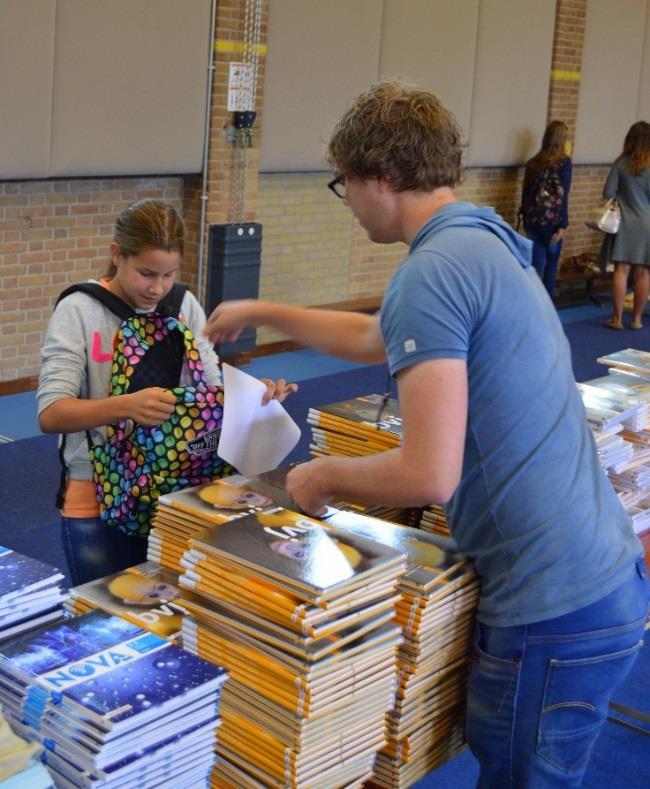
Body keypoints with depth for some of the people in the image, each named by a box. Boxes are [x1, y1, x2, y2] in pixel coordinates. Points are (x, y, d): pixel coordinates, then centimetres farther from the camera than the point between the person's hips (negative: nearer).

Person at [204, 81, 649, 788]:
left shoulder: (433, 271, -19)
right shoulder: (490, 242, 13)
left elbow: (429, 475, -25)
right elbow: (375, 339, 29)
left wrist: (322, 476, -6)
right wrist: (262, 313, 36)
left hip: (554, 610, -9)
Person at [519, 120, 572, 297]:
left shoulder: (533, 162, 7)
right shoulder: (563, 162, -9)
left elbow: (525, 191, 12)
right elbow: (562, 195, -14)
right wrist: (563, 224, -13)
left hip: (532, 220, 4)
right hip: (551, 220, -4)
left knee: (537, 264, 10)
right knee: (551, 263, 12)